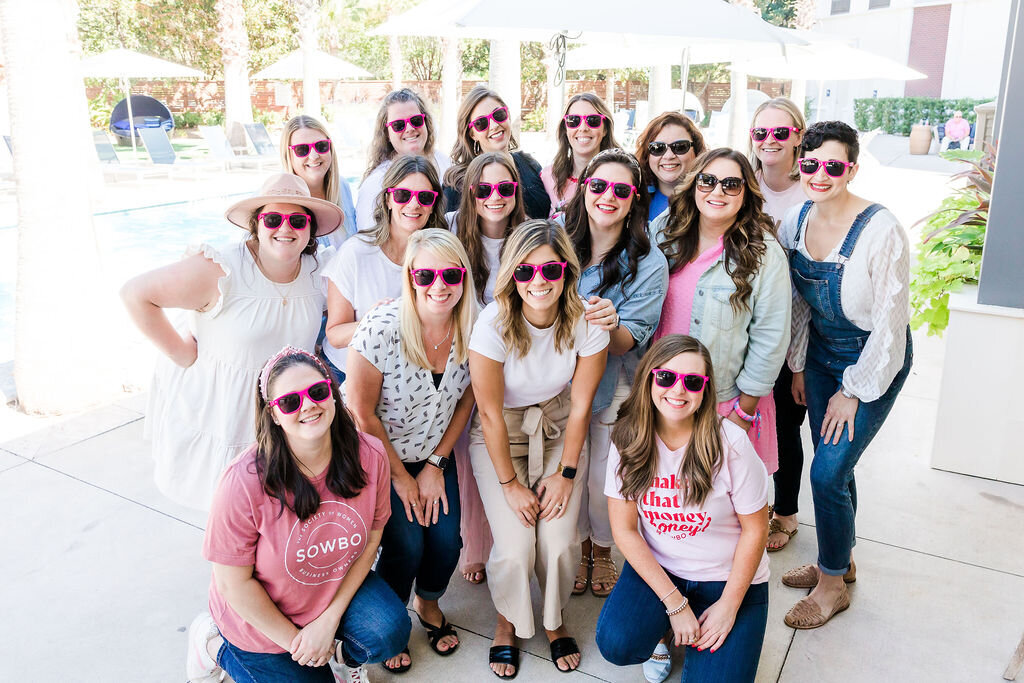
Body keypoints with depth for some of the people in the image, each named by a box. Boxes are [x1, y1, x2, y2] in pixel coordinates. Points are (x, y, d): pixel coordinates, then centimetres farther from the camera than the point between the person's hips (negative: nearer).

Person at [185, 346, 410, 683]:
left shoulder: (370, 456, -20)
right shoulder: (245, 482, -30)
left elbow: (371, 537, -8)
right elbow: (235, 583, -20)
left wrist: (329, 621, -13)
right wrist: (294, 640, -11)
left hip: (339, 586, 3)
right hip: (260, 619, -2)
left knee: (391, 632, -22)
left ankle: (344, 653, 15)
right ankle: (215, 645, 27)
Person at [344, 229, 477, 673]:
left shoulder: (472, 330, -14)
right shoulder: (381, 328, -27)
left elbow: (464, 402, 0)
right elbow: (362, 414, -18)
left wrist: (435, 465, -2)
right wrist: (401, 476, -9)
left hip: (434, 456, 4)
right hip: (378, 456, -3)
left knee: (446, 541, -2)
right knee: (406, 543, -10)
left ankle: (428, 603, 34)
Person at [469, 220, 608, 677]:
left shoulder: (587, 322, -19)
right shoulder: (494, 323, -25)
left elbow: (580, 406, -7)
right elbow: (491, 414, -17)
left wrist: (566, 473, -5)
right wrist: (510, 483, -12)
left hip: (558, 427, 2)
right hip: (499, 434, -1)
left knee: (560, 541, -12)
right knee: (515, 548, -13)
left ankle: (555, 621, 23)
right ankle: (506, 624, 22)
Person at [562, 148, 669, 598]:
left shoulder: (649, 263, -13)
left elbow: (630, 342, -18)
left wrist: (611, 325, -39)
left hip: (614, 384, -2)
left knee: (602, 478, 5)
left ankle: (603, 550, 36)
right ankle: (580, 545, 38)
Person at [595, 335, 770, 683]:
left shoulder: (730, 443, -19)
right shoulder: (629, 440, -12)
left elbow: (755, 529, -9)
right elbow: (624, 529, -9)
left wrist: (728, 606, -9)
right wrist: (675, 603, -13)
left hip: (728, 577, -1)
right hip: (656, 566, 2)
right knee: (616, 644, -22)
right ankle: (663, 627, 12)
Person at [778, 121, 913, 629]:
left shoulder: (880, 230, -23)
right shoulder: (795, 221, -5)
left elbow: (891, 321, -19)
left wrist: (853, 391, -14)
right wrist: (798, 365, 8)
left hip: (875, 361, -5)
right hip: (821, 353, 6)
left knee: (828, 471, -7)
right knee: (833, 463, 14)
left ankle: (832, 585, 15)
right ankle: (841, 559, 37)